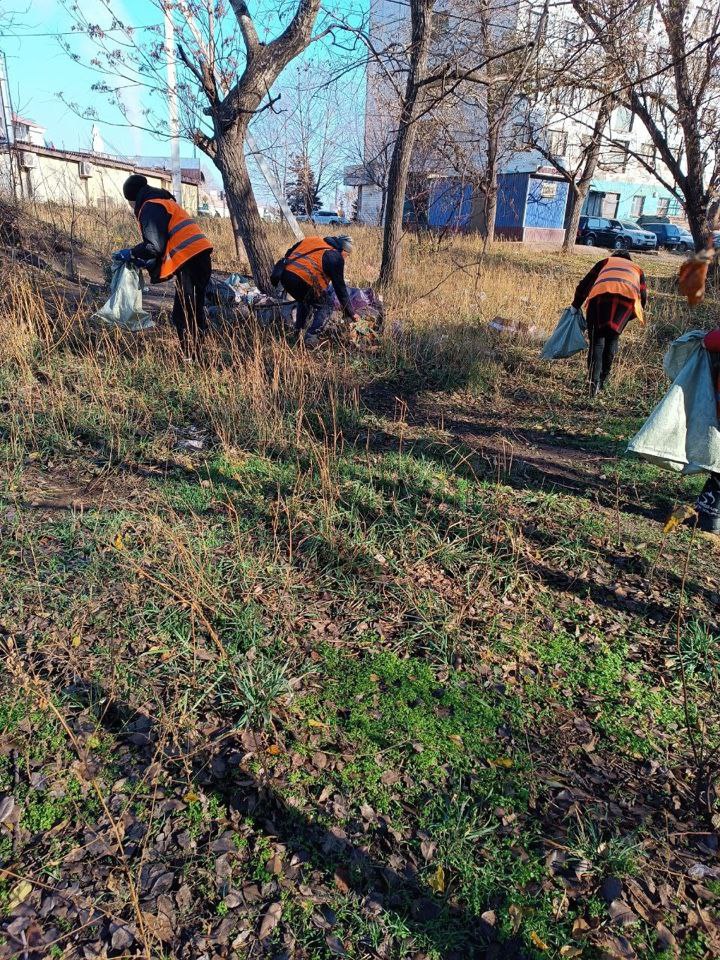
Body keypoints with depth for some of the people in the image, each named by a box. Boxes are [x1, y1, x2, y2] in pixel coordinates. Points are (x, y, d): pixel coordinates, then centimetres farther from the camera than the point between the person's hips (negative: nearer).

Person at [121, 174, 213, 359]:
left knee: (184, 316, -8)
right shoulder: (165, 202, 29)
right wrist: (148, 263, 24)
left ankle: (191, 358, -8)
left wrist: (132, 253, 4)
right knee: (193, 312, 13)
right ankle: (193, 356, 17)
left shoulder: (150, 207, -3)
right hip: (199, 255, 10)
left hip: (189, 261, -10)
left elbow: (155, 245, -12)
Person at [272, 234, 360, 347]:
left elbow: (289, 254, 27)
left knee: (305, 301, 34)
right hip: (303, 281, -7)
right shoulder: (335, 257, 6)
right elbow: (340, 288, 8)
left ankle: (297, 332, 34)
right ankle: (310, 337, 3)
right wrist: (350, 313, 16)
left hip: (284, 275, 7)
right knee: (327, 305, 14)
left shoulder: (311, 240, 25)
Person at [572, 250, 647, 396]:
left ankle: (594, 382, -10)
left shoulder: (606, 261, 37)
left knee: (597, 341, 3)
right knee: (612, 340, 15)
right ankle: (602, 381, 14)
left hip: (601, 293, -1)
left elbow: (584, 283, 25)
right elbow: (644, 298, 25)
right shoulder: (637, 269, 38)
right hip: (628, 297, 1)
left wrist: (576, 306, 30)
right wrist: (628, 317, 34)